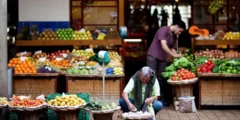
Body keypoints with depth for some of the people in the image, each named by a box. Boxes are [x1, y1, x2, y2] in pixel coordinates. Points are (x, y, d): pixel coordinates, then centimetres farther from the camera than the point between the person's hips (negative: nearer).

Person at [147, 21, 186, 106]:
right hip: (153, 56, -7)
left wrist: (178, 58, -6)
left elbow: (173, 49, 9)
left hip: (163, 58, 7)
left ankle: (162, 98, 8)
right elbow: (163, 46, -25)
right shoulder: (163, 30, -16)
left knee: (161, 78, 5)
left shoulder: (174, 36, 9)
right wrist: (174, 55, -26)